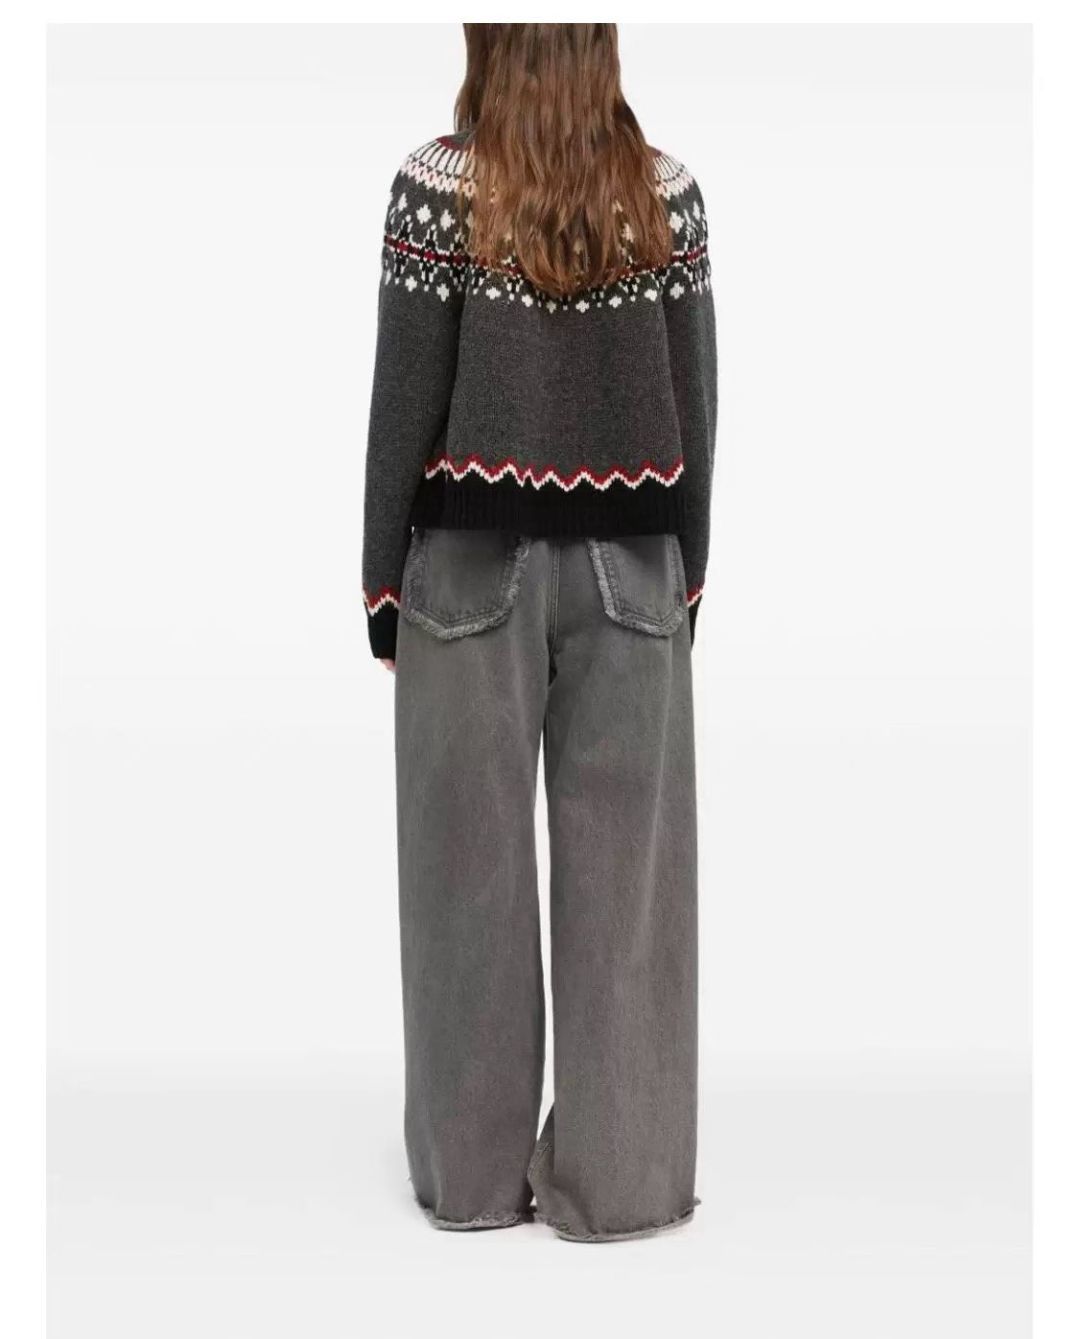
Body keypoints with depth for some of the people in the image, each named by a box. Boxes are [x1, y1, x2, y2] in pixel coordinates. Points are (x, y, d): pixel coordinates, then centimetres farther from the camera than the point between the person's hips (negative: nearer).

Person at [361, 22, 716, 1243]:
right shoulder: (669, 191, 2)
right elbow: (695, 402, 3)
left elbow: (406, 400, -7)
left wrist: (381, 581, 2)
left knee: (476, 864, 7)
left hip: (474, 561, -2)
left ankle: (475, 1170, 18)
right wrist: (686, 573, 12)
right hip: (628, 563, 2)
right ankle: (623, 1172, 15)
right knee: (624, 864, 7)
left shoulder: (436, 186, -7)